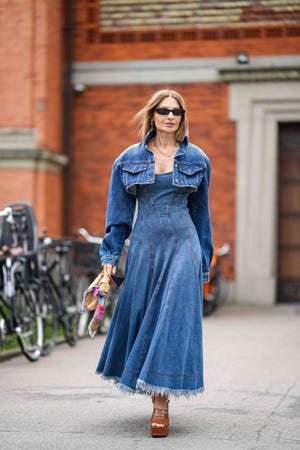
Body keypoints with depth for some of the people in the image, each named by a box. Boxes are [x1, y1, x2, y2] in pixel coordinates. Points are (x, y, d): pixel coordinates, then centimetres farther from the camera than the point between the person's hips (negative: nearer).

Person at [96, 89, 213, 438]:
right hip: (144, 246, 1)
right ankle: (154, 389, 24)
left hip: (182, 245, -1)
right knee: (140, 315, 4)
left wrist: (203, 263, 11)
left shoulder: (196, 159, 6)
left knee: (174, 316, -9)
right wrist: (110, 256, 3)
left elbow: (200, 212, 11)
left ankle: (161, 400, -7)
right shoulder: (130, 159, 6)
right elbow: (119, 212, 9)